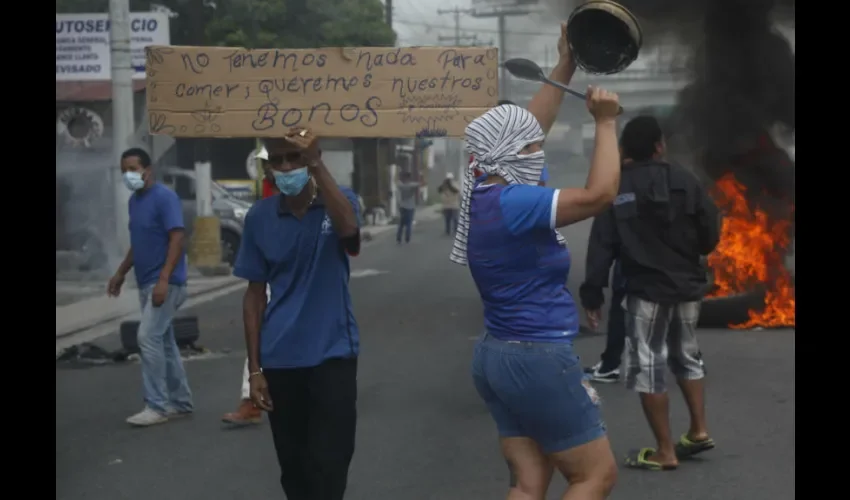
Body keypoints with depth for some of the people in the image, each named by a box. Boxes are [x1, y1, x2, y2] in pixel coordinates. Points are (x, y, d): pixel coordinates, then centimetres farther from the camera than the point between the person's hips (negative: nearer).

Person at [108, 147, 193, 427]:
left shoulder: (165, 197, -13)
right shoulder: (134, 201, 13)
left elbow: (177, 239, -20)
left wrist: (164, 280, -26)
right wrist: (121, 272, 21)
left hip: (165, 283, -9)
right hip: (146, 284, 9)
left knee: (148, 338, -13)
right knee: (163, 341, 11)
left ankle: (157, 406, -8)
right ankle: (181, 402, 19)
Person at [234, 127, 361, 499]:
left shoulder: (339, 200, -3)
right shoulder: (259, 217, 2)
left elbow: (348, 228, -29)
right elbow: (255, 295, 6)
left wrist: (315, 164, -35)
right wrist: (254, 368, 3)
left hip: (332, 354, -2)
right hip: (280, 360, 3)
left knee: (328, 466, -5)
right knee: (293, 466, 13)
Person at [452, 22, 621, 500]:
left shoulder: (486, 193, 6)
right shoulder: (512, 203, -21)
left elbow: (527, 130, 18)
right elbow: (599, 194, -27)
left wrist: (565, 68, 20)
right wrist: (606, 123, -14)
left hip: (502, 355, 9)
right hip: (539, 358, -9)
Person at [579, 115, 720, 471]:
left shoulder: (616, 189, -5)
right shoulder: (685, 180, -1)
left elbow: (603, 243, -9)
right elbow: (711, 234, 0)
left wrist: (593, 290, -4)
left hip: (646, 289, -4)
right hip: (688, 285, 4)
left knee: (648, 367, 3)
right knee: (687, 356, 24)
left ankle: (665, 452, 5)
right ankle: (698, 430, 24)